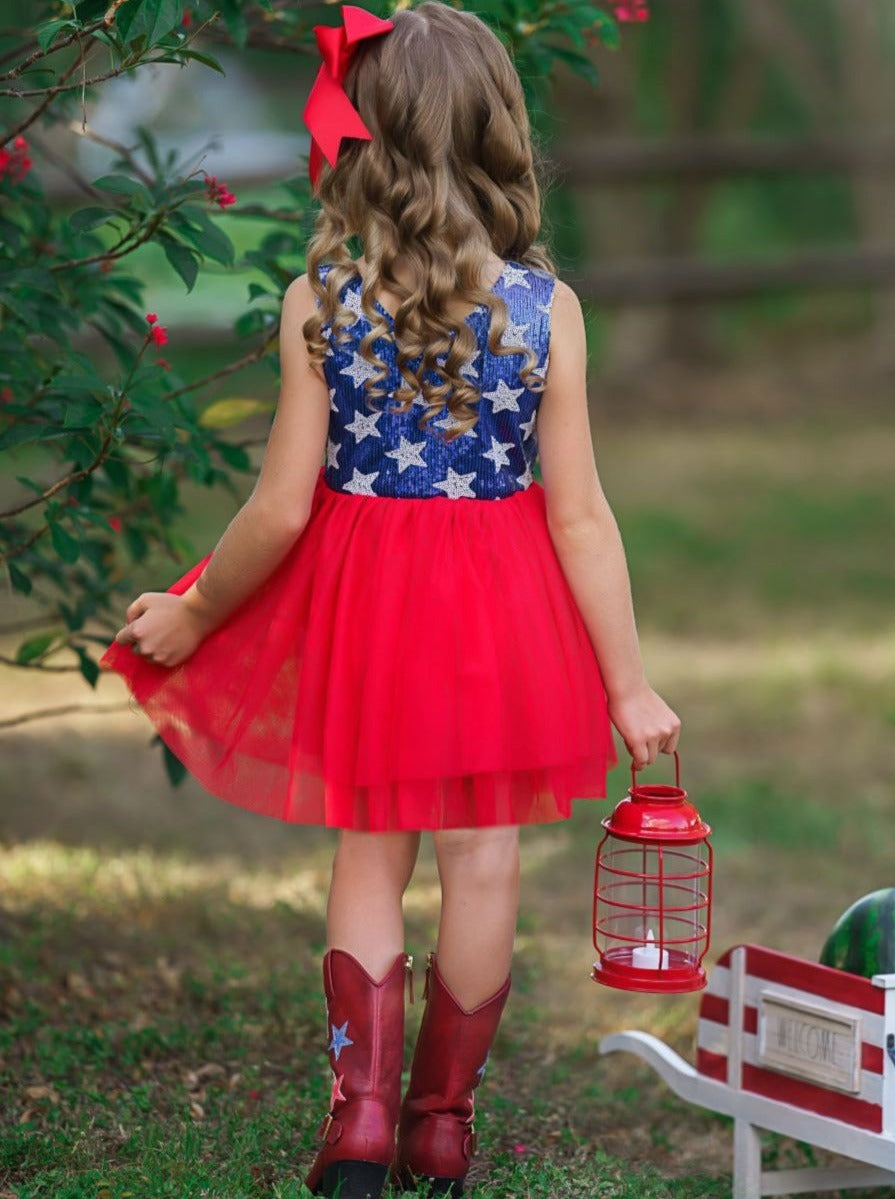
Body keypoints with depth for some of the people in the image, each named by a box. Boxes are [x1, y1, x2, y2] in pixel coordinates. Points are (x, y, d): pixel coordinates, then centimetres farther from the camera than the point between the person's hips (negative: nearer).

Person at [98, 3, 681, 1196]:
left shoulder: (319, 299, -13)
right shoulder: (545, 306, -12)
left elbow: (282, 509, -12)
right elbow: (581, 515, -11)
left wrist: (189, 618, 4)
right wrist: (630, 685, -3)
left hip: (362, 602, 0)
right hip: (502, 608, 0)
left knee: (370, 854, 18)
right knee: (482, 865, 14)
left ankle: (362, 1102, 8)